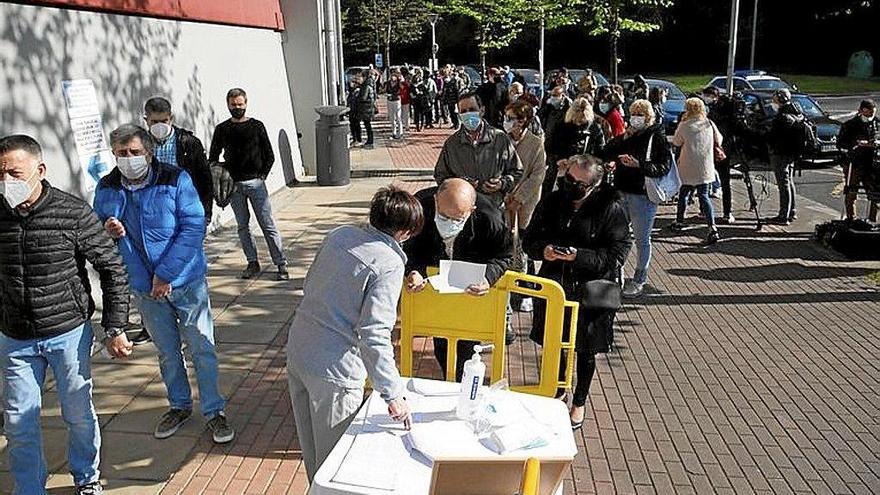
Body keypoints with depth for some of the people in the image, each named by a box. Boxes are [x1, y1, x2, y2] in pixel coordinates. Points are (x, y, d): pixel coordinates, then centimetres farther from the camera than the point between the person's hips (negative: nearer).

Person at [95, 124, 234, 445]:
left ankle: (213, 410, 17)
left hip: (185, 280, -3)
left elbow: (193, 228, -17)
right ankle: (180, 406, 35)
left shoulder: (176, 180, -12)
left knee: (202, 348, 2)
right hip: (144, 287, 3)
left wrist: (165, 274, -20)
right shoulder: (106, 189, 0)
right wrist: (107, 232, -14)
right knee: (167, 352, 17)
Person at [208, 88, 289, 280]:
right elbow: (213, 158, 13)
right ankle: (252, 263, 16)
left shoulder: (257, 126, 4)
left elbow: (269, 156, 7)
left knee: (268, 224, -4)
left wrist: (262, 176, -2)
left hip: (255, 182, -2)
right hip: (233, 185, 3)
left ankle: (281, 264, -1)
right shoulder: (222, 129, 8)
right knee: (242, 226, 7)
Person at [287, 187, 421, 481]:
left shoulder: (339, 234, 2)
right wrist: (392, 394, -22)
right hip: (333, 369, -8)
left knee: (310, 444, 25)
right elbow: (374, 335, -25)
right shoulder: (389, 265, -18)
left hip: (297, 349, 8)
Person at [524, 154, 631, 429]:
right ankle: (557, 391, 43)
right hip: (554, 285, 3)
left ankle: (579, 402, 36)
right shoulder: (551, 202, -2)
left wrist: (579, 256, -26)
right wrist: (543, 250, -18)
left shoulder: (611, 208, -14)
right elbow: (530, 239, 5)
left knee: (585, 350, 14)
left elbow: (617, 254, -15)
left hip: (591, 291, -3)